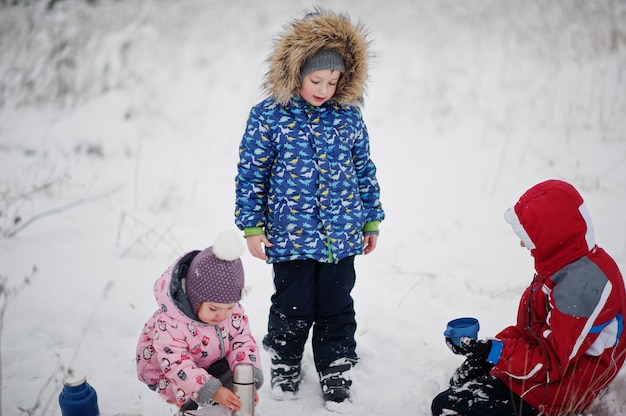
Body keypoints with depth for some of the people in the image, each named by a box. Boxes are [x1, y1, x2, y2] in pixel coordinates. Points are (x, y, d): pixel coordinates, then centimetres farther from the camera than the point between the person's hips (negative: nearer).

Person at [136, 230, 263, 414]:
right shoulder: (170, 323, -38)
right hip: (167, 372, -6)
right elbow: (177, 365, -40)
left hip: (211, 364, 6)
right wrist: (212, 391, -51)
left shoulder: (232, 310, -19)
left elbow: (243, 342, -16)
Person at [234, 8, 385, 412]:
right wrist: (252, 226, -2)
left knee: (337, 309, 11)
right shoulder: (268, 115, -6)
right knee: (294, 309, 8)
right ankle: (285, 367, 32)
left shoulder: (348, 116, 3)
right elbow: (251, 174, -1)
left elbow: (364, 170, 11)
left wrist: (372, 220, 13)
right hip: (291, 235, -2)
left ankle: (336, 376, 28)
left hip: (342, 236, 2)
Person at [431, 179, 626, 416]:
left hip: (555, 389, -11)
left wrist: (490, 351, -25)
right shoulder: (567, 264, 0)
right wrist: (487, 348, 1)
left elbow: (551, 363, -27)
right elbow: (531, 326, 11)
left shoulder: (582, 285, -32)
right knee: (460, 381, 25)